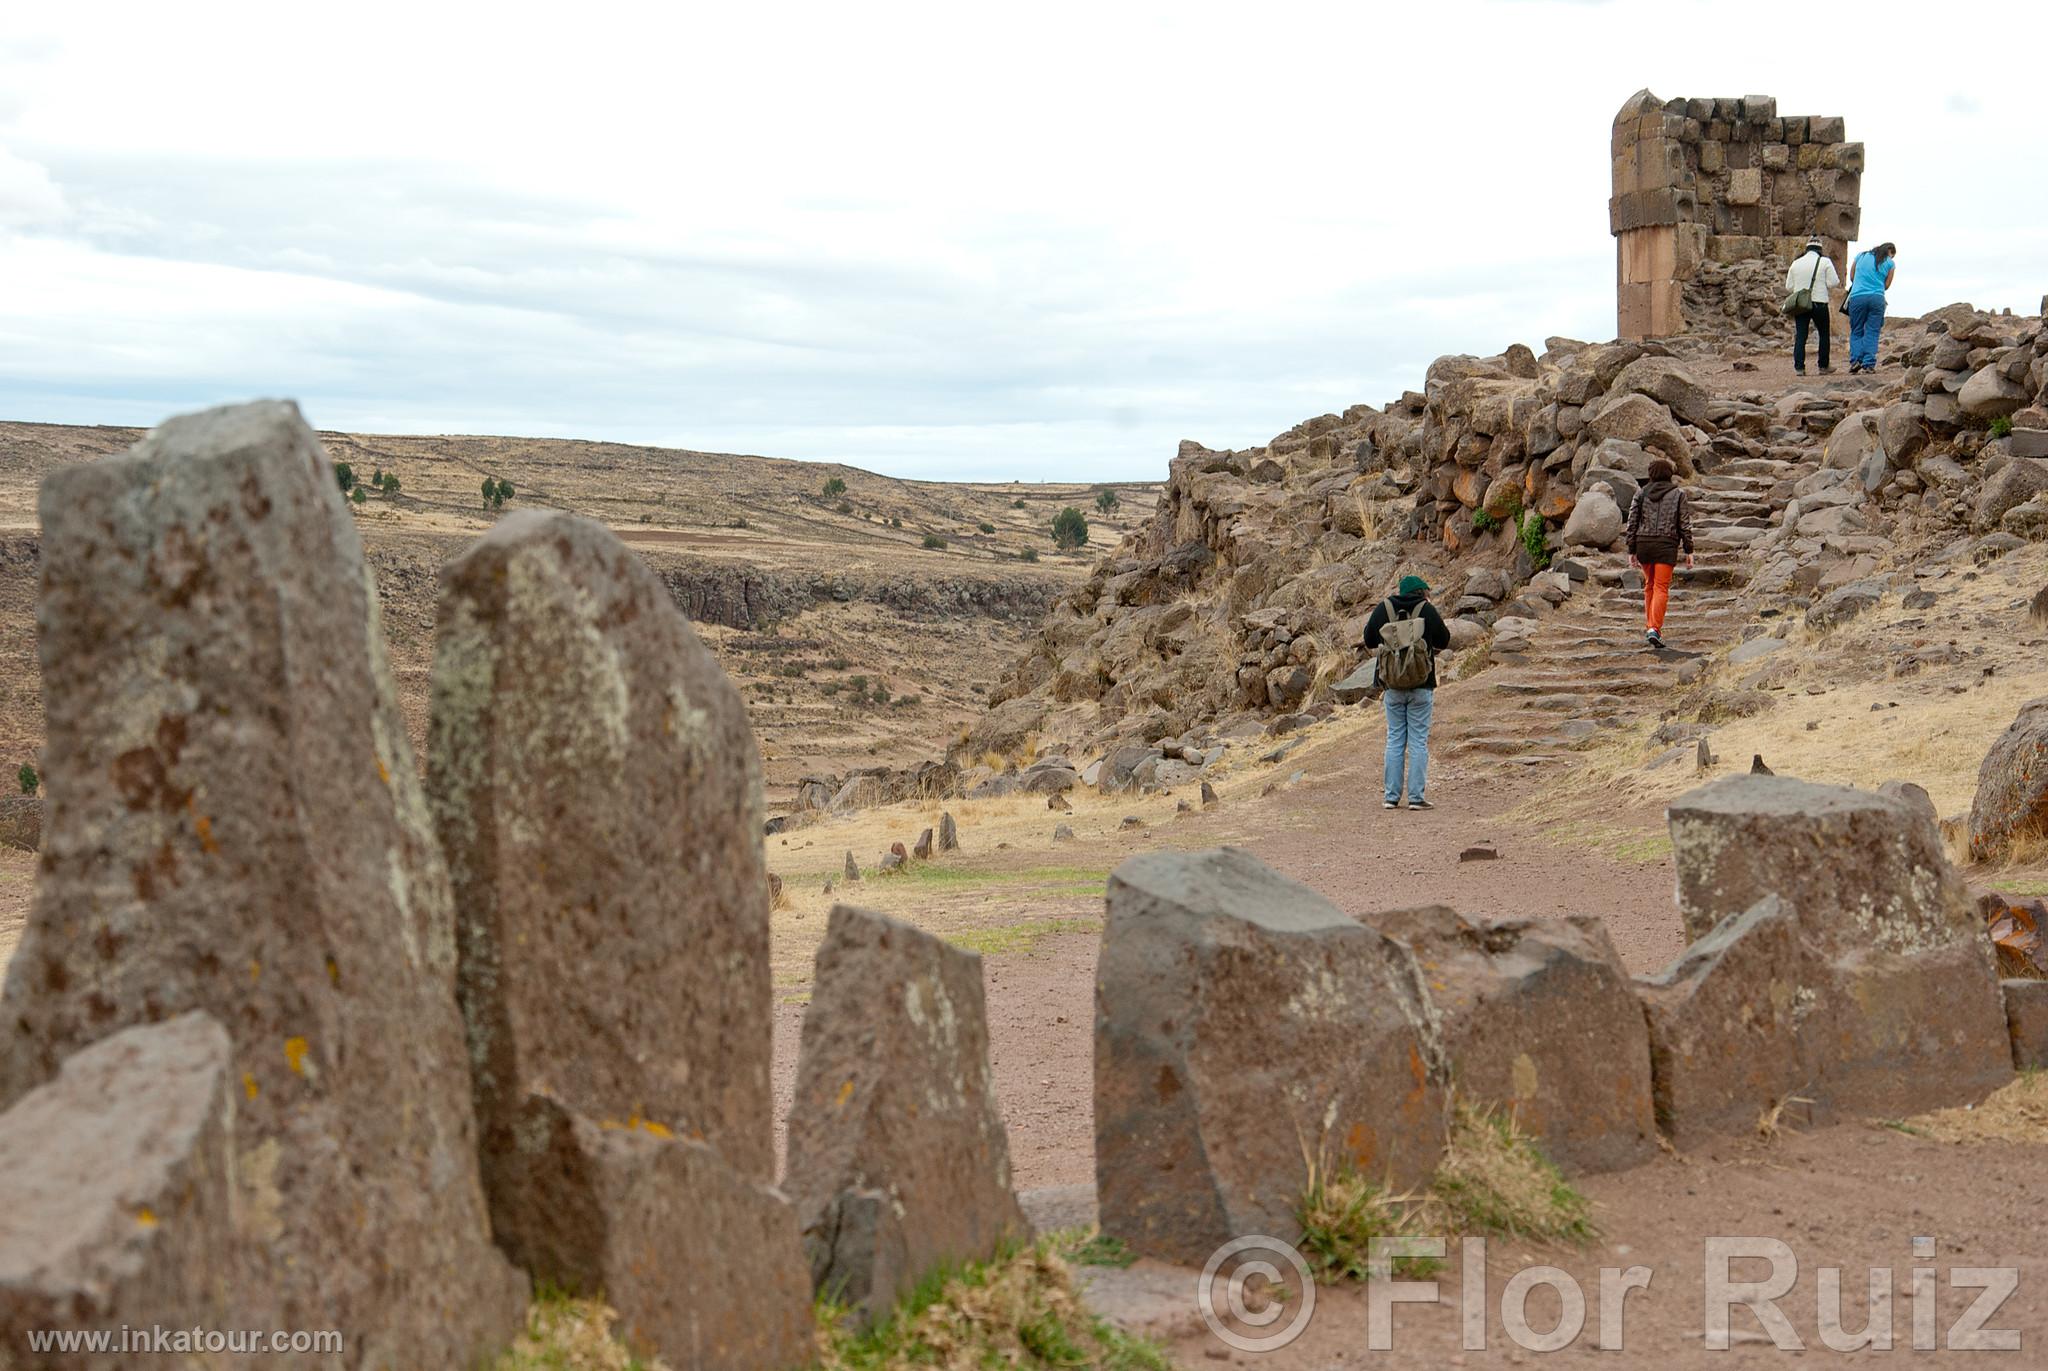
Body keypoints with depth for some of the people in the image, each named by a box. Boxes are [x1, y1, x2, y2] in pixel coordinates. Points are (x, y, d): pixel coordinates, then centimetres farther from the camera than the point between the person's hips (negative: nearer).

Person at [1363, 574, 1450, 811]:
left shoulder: (1383, 609, 0)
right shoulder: (1426, 610, -7)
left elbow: (1369, 641, 9)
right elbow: (1444, 640, 4)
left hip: (1393, 686, 3)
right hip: (1421, 685, -3)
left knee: (1395, 740, 10)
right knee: (1419, 742, 2)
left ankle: (1392, 797, 7)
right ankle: (1416, 797, -1)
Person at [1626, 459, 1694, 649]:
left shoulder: (1641, 494, 6)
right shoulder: (1678, 495, 1)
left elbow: (1632, 523, 3)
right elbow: (1685, 525, -1)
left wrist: (1632, 551, 7)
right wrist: (1688, 551, 5)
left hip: (1643, 544, 3)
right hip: (1666, 545, -3)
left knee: (1649, 585, 19)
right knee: (1661, 588, -5)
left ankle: (1650, 626, 24)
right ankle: (1655, 629, -18)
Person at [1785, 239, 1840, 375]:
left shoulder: (1796, 263, 8)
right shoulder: (1825, 262, -3)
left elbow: (1789, 287, 10)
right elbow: (1833, 283, -7)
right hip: (1819, 303, -2)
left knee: (1800, 336, 1)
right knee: (1824, 334, 12)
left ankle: (1799, 367, -7)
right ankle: (1823, 366, 14)